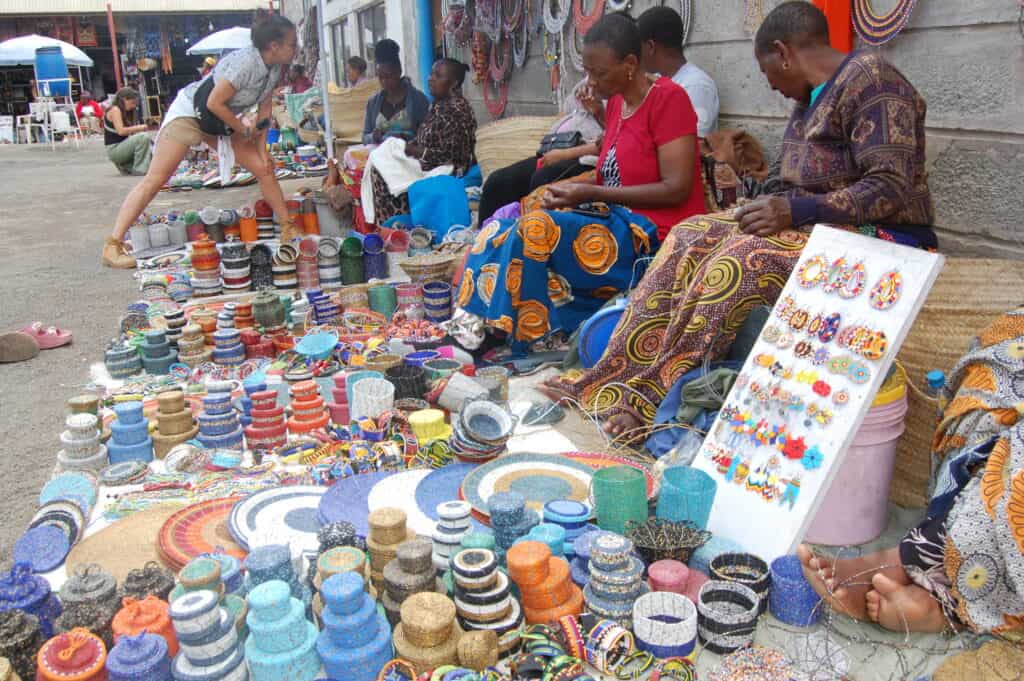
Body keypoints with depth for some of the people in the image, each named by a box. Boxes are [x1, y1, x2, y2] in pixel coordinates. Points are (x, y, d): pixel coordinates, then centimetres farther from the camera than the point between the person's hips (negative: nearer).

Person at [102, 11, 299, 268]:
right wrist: (243, 129, -15)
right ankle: (113, 245, -11)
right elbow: (214, 103, -27)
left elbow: (264, 110, 5)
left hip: (221, 121, 8)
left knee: (265, 168, 0)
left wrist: (262, 148, 0)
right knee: (154, 180, -11)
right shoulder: (245, 62, -28)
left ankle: (288, 229, 11)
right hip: (190, 111, -8)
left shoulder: (274, 68, -3)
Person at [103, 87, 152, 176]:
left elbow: (130, 131, 11)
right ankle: (139, 169, -21)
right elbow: (121, 131, -22)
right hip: (114, 149, -9)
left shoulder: (126, 112, 18)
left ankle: (125, 167, 14)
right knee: (143, 137, -26)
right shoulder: (115, 110, -10)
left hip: (123, 146, 9)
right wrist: (139, 127, -17)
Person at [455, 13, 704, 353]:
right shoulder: (616, 102, 13)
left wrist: (591, 194, -17)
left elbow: (677, 189, -17)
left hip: (653, 233, -8)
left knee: (538, 229, -26)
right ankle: (481, 326, -11)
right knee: (507, 225, -7)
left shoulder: (667, 98, -10)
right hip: (618, 220, 8)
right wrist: (571, 192, -6)